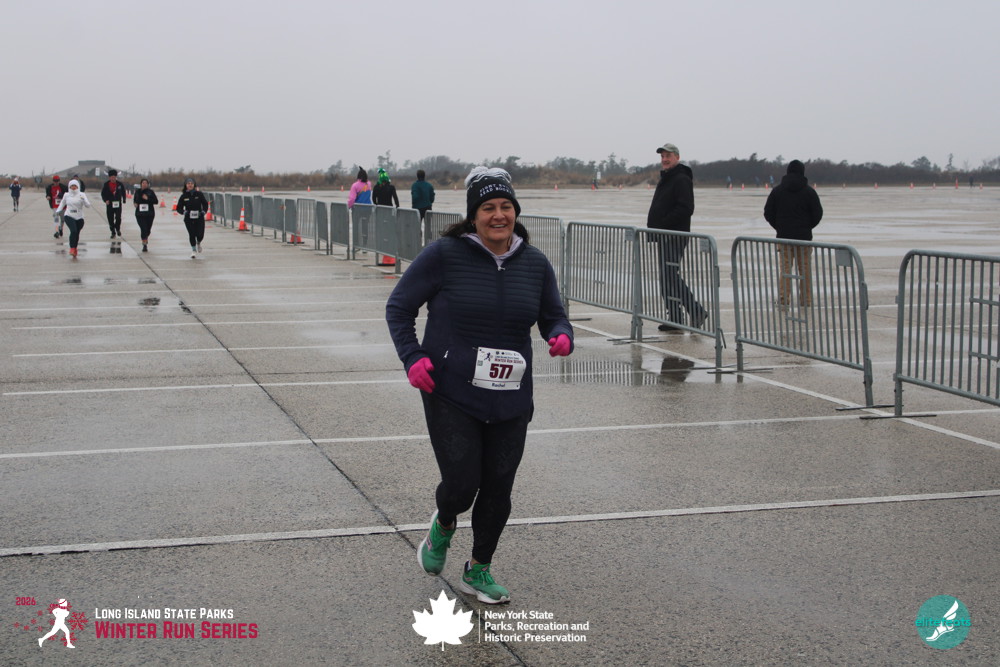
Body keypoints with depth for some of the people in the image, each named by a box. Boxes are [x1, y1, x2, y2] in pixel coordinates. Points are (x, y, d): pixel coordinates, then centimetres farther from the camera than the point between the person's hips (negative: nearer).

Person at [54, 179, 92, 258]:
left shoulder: (81, 195, -2)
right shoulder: (66, 195, 5)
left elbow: (88, 205, -11)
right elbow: (62, 203, 24)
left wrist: (83, 200, -30)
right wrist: (58, 211, 13)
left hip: (79, 218, 1)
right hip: (69, 216, -1)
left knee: (77, 234, 8)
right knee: (73, 231, -23)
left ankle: (74, 250, 29)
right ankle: (72, 248, -18)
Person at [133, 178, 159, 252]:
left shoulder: (150, 192, -1)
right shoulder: (137, 192, 6)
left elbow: (156, 201, -6)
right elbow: (134, 200, 23)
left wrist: (147, 198, -18)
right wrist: (135, 203, 1)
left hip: (149, 213, 0)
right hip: (140, 214, 0)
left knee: (148, 229, 11)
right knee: (143, 229, -14)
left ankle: (146, 239, 44)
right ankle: (145, 245, -10)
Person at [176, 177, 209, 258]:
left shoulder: (199, 194, -1)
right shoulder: (183, 196, -1)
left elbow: (205, 204, 9)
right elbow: (179, 208, 3)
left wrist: (203, 211, -7)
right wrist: (184, 212, -16)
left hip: (199, 218, 0)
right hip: (189, 219, 0)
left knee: (200, 234, -6)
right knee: (192, 234, -5)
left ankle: (198, 243, 30)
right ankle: (194, 250, 14)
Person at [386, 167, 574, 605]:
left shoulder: (535, 263, 4)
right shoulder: (444, 254, -9)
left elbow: (554, 317, 13)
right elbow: (399, 307, 0)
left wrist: (561, 337, -11)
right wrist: (412, 357, -13)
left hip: (510, 401, 4)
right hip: (450, 396, -4)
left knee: (498, 490, 7)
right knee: (461, 482, -8)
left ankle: (478, 571, 29)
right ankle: (443, 526, 30)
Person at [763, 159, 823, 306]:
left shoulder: (777, 190, 1)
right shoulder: (809, 191, -3)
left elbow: (768, 213, 2)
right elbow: (818, 214, -1)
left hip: (783, 236, 1)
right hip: (804, 236, -1)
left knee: (785, 267, 4)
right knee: (804, 268, 7)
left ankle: (783, 298, -5)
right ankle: (805, 300, 10)